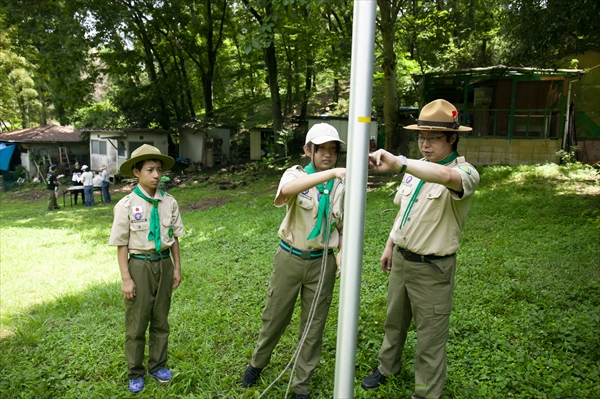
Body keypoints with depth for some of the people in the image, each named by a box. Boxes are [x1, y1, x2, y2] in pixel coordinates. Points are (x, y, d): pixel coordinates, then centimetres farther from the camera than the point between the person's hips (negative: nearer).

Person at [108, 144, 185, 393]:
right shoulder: (126, 205, -13)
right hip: (140, 265, -3)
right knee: (136, 324, 12)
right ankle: (135, 373, 32)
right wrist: (126, 278, -11)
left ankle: (157, 366, 38)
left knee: (161, 320, 17)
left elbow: (174, 237, 4)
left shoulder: (169, 202, -4)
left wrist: (177, 267, 5)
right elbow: (122, 245, -10)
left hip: (164, 264, 3)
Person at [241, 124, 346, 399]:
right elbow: (286, 190, -35)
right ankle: (257, 363, 44)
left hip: (322, 262, 2)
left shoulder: (342, 186, 0)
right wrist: (332, 172, -44)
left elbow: (343, 227, 11)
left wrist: (343, 253, -8)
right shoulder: (296, 174, -8)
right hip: (290, 258, -1)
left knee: (313, 326, 11)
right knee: (274, 316, 15)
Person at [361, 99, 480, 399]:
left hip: (432, 268, -7)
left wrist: (398, 162, -54)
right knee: (394, 321, 26)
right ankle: (388, 366, 50)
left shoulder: (464, 172, -20)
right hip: (401, 259, 7)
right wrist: (390, 245, 17)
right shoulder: (415, 168, 4)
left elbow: (448, 176, -46)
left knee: (430, 338, 8)